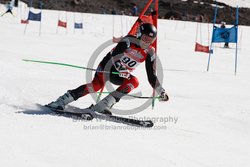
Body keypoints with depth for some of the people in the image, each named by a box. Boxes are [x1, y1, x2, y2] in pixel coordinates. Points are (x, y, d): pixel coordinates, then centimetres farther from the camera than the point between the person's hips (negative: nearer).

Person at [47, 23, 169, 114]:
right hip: (108, 66, -5)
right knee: (97, 85, -31)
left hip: (122, 74, 5)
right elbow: (115, 53, -31)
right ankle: (62, 101, -30)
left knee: (134, 82, -25)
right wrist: (121, 68, -47)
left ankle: (105, 104, -31)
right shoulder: (129, 40, -16)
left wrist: (161, 92, -7)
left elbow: (151, 76, 1)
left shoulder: (149, 53, -3)